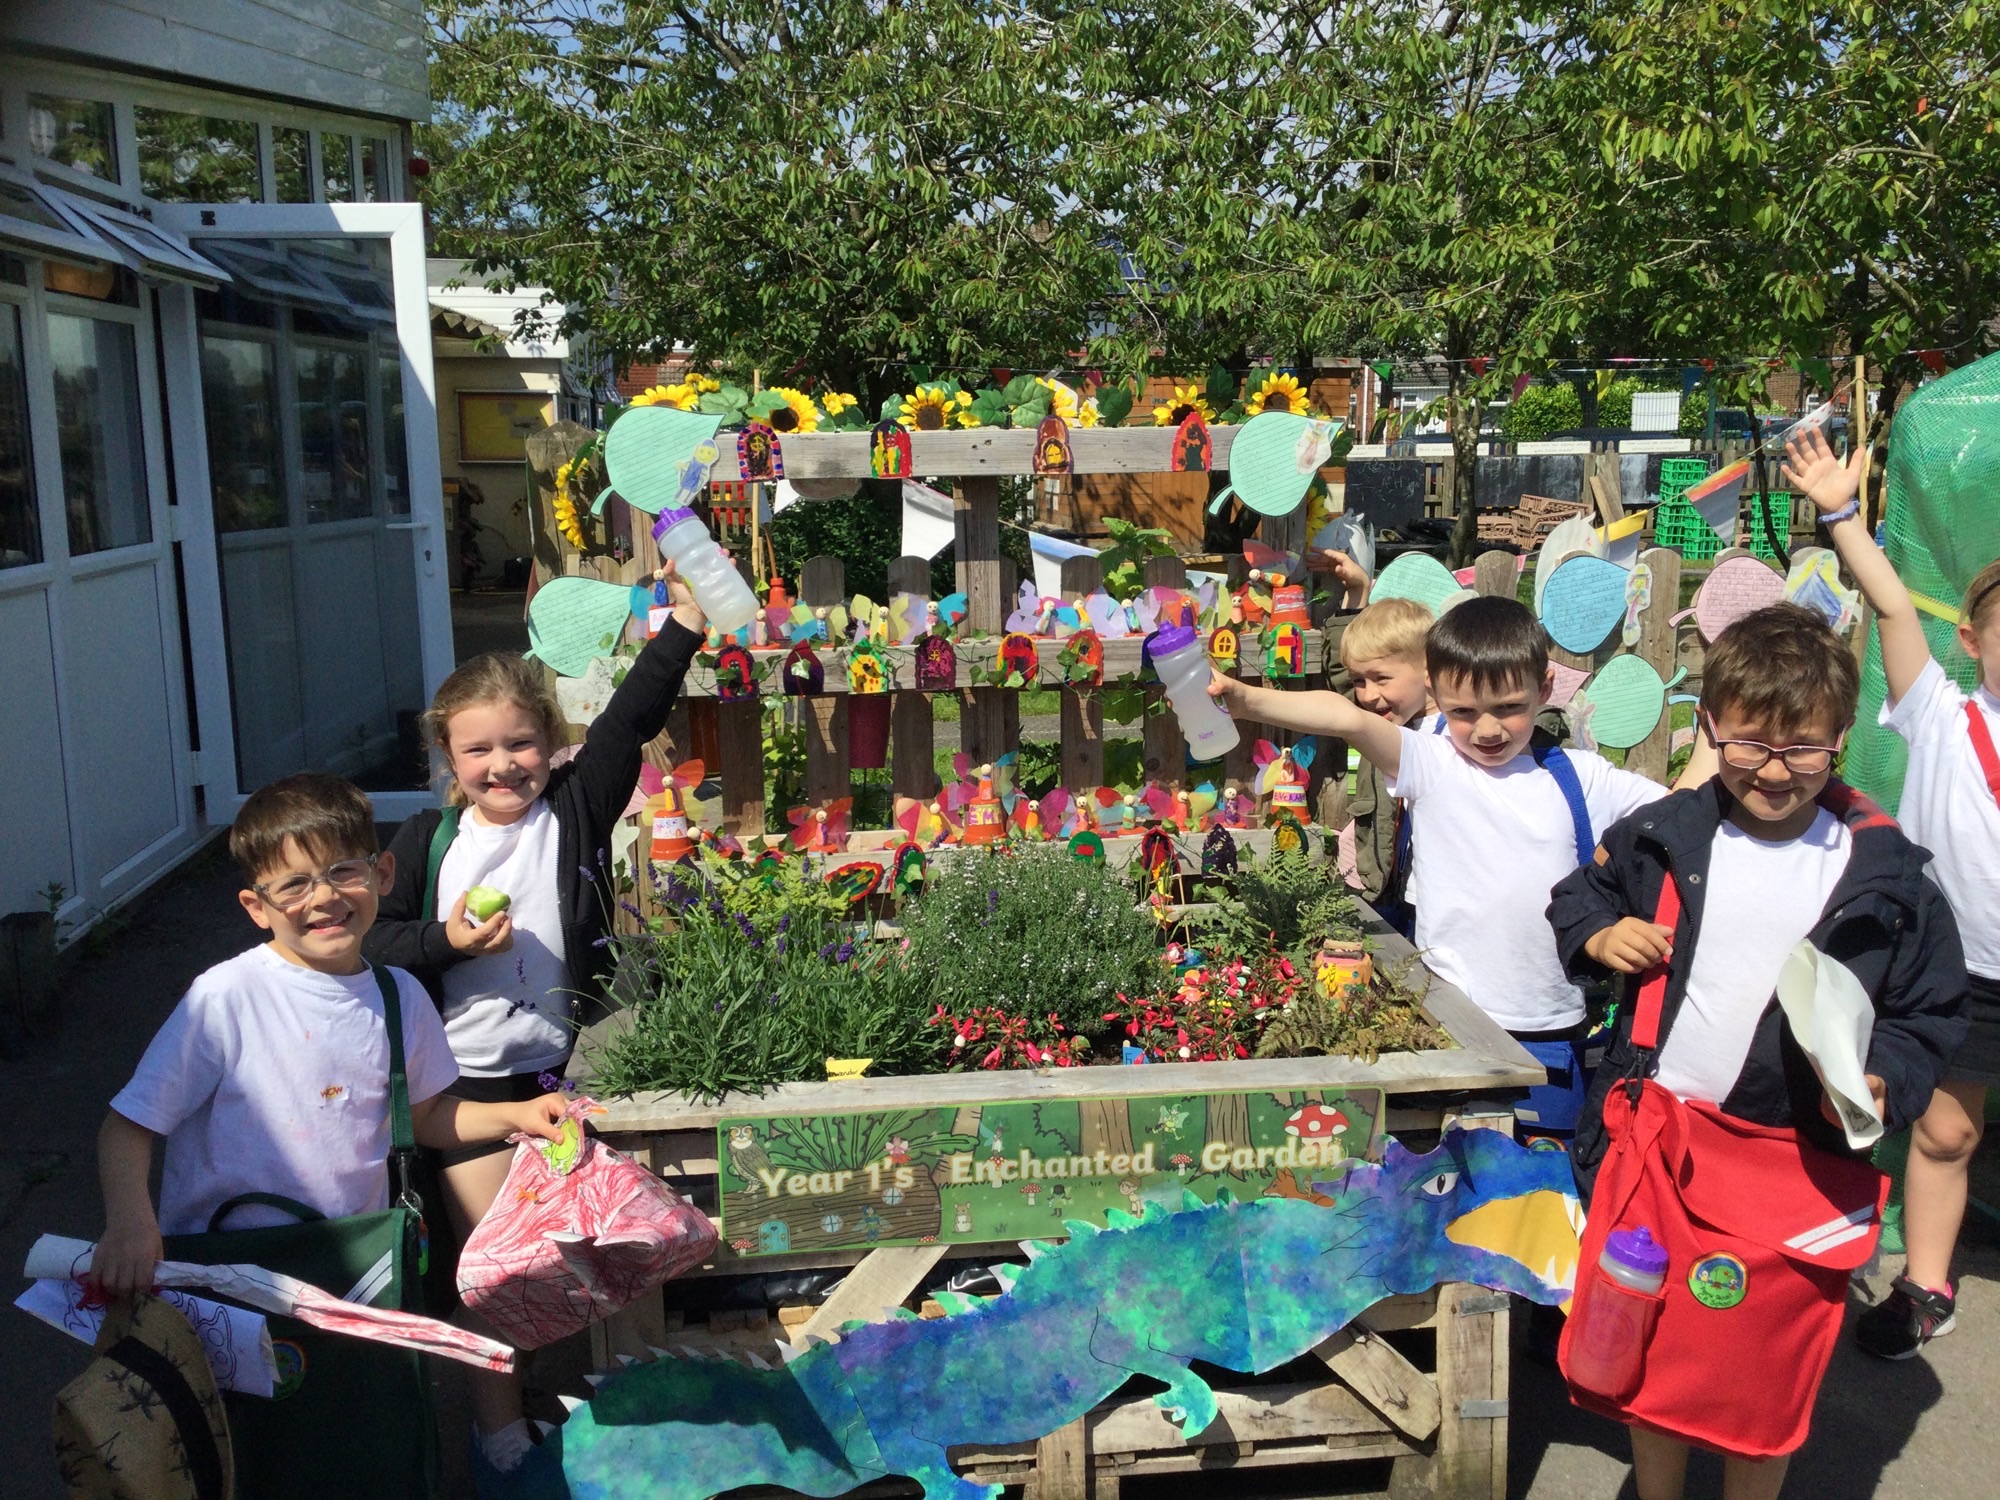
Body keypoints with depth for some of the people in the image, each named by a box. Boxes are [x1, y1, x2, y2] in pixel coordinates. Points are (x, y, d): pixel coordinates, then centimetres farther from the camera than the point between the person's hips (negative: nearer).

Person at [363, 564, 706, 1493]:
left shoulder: (577, 810, -2)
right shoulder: (428, 841, 1)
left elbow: (632, 719, -13)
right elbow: (378, 944, 4)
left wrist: (682, 625, -22)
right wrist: (446, 941, -15)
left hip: (565, 1067, 0)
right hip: (467, 1076, 0)